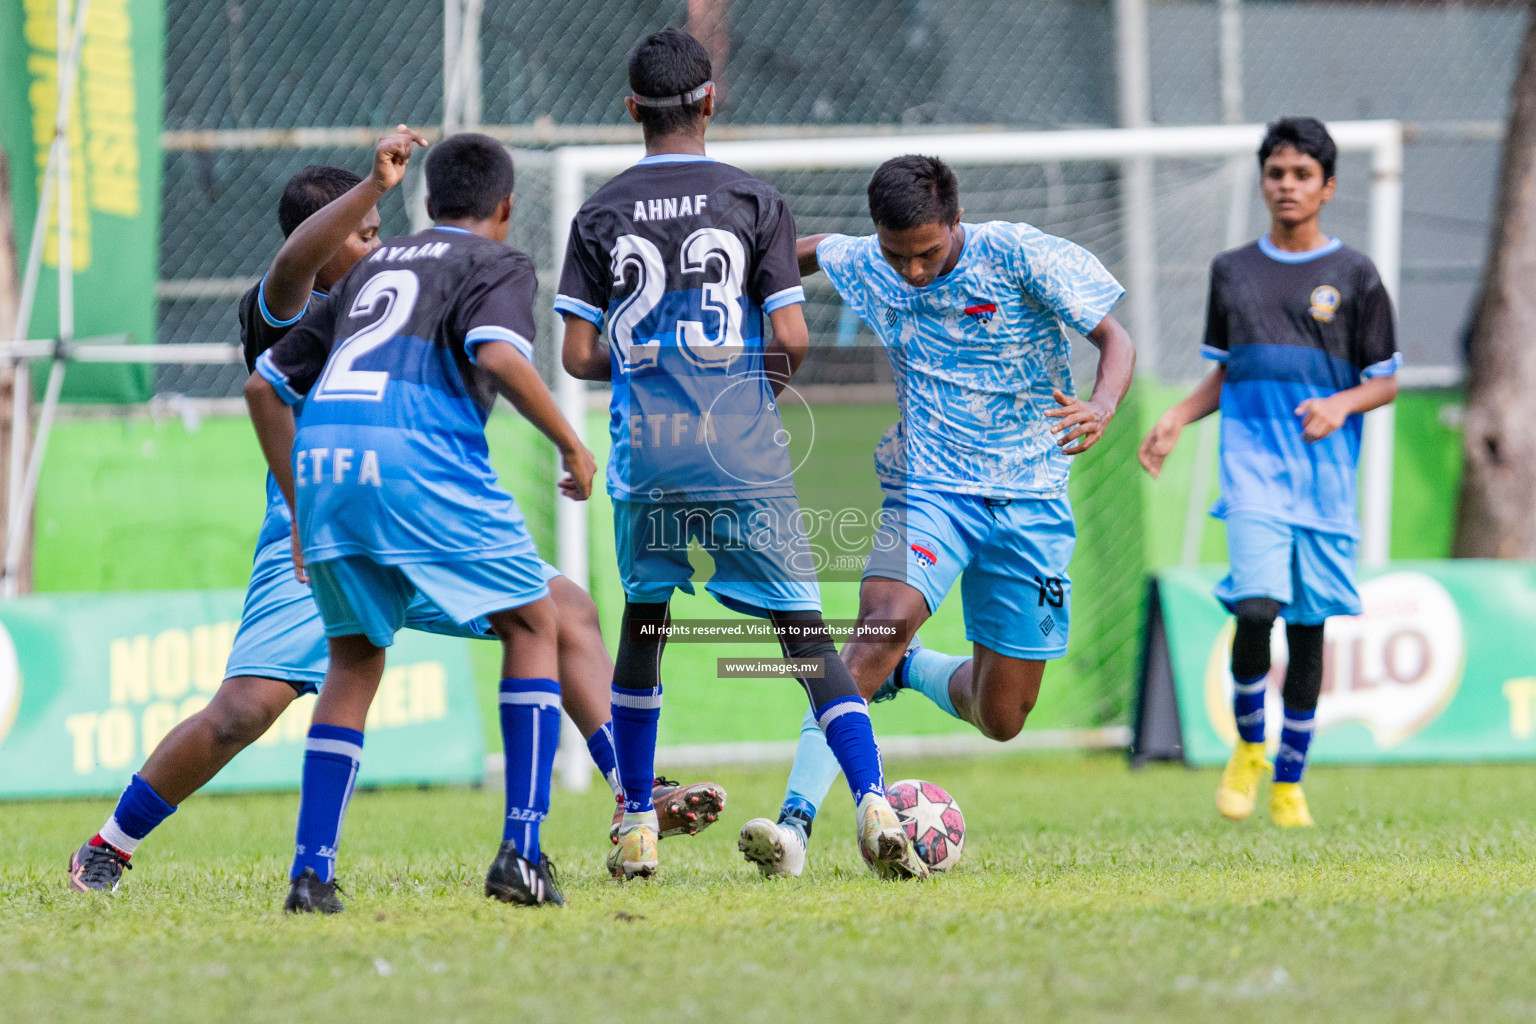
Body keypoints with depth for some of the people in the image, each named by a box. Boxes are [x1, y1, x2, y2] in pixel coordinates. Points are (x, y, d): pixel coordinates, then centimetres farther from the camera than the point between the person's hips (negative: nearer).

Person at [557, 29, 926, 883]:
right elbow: (792, 339, -7)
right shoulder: (755, 202, -1)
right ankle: (874, 805, -14)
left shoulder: (602, 215, 4)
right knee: (807, 635, 1)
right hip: (745, 456, -2)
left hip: (646, 457, 2)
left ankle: (637, 830, 18)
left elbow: (580, 355, 1)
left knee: (642, 631, 18)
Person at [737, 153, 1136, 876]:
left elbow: (1115, 340, -10)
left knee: (1000, 720, 3)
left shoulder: (1018, 256, -11)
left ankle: (907, 670, 37)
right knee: (882, 624, -30)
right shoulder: (863, 267, -1)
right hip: (928, 490, 0)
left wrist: (1101, 409, -29)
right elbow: (811, 250, 22)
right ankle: (795, 822, -36)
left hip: (1030, 500, 0)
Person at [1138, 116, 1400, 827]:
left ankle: (1289, 782, 15)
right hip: (1252, 465, 0)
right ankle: (1247, 745, 5)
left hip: (1326, 472, 0)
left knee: (1308, 625, 2)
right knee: (1257, 606, -19)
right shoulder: (1232, 272, 12)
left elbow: (1386, 381, 7)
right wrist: (1177, 419, 3)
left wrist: (1340, 404, -13)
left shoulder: (1353, 275, 4)